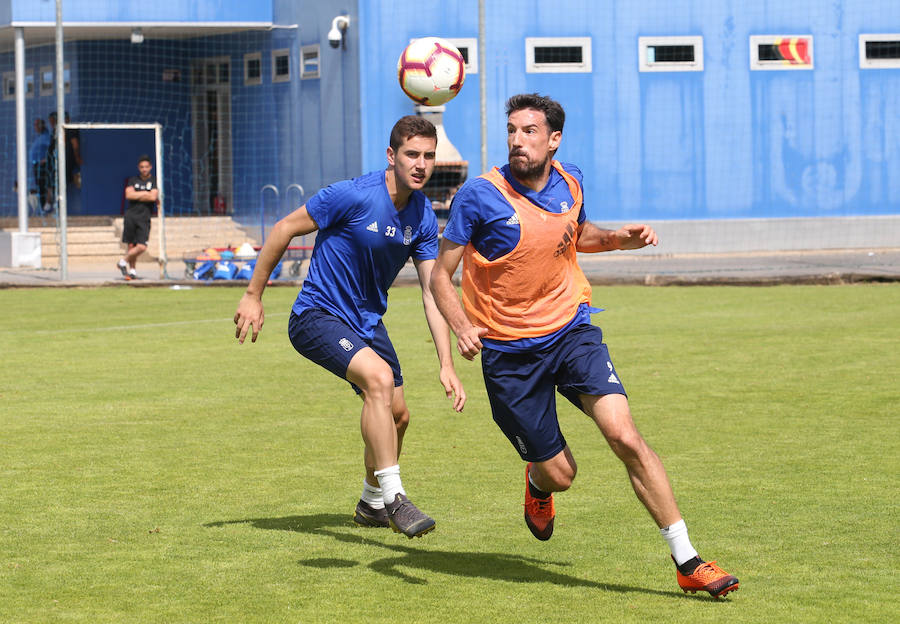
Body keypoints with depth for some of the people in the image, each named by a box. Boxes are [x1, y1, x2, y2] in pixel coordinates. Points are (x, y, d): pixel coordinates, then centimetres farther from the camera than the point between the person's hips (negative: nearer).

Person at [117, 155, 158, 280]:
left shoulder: (154, 181, 5)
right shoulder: (133, 180, 11)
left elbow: (153, 197, -10)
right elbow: (128, 194, -4)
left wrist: (137, 196, -2)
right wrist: (145, 193, -4)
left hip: (144, 218, -1)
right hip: (131, 215, 1)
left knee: (142, 247, -12)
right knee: (131, 245, 1)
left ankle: (124, 261, 8)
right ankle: (132, 269, 14)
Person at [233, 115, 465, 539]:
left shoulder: (423, 218, -4)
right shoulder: (354, 195, -22)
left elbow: (432, 293, -2)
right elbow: (285, 229, -12)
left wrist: (446, 364, -10)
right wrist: (253, 296, -8)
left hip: (367, 321, 7)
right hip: (317, 314, -7)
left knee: (397, 415, 13)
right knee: (379, 376, -31)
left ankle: (371, 504, 39)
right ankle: (393, 497, -28)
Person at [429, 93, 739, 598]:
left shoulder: (569, 183, 1)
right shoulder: (479, 196, -13)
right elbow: (441, 274, -8)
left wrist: (619, 238, 4)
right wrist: (462, 326, -26)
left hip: (571, 329, 2)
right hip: (508, 349, -2)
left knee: (625, 435, -18)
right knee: (560, 474, 2)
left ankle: (687, 561, -14)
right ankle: (538, 484, 44)